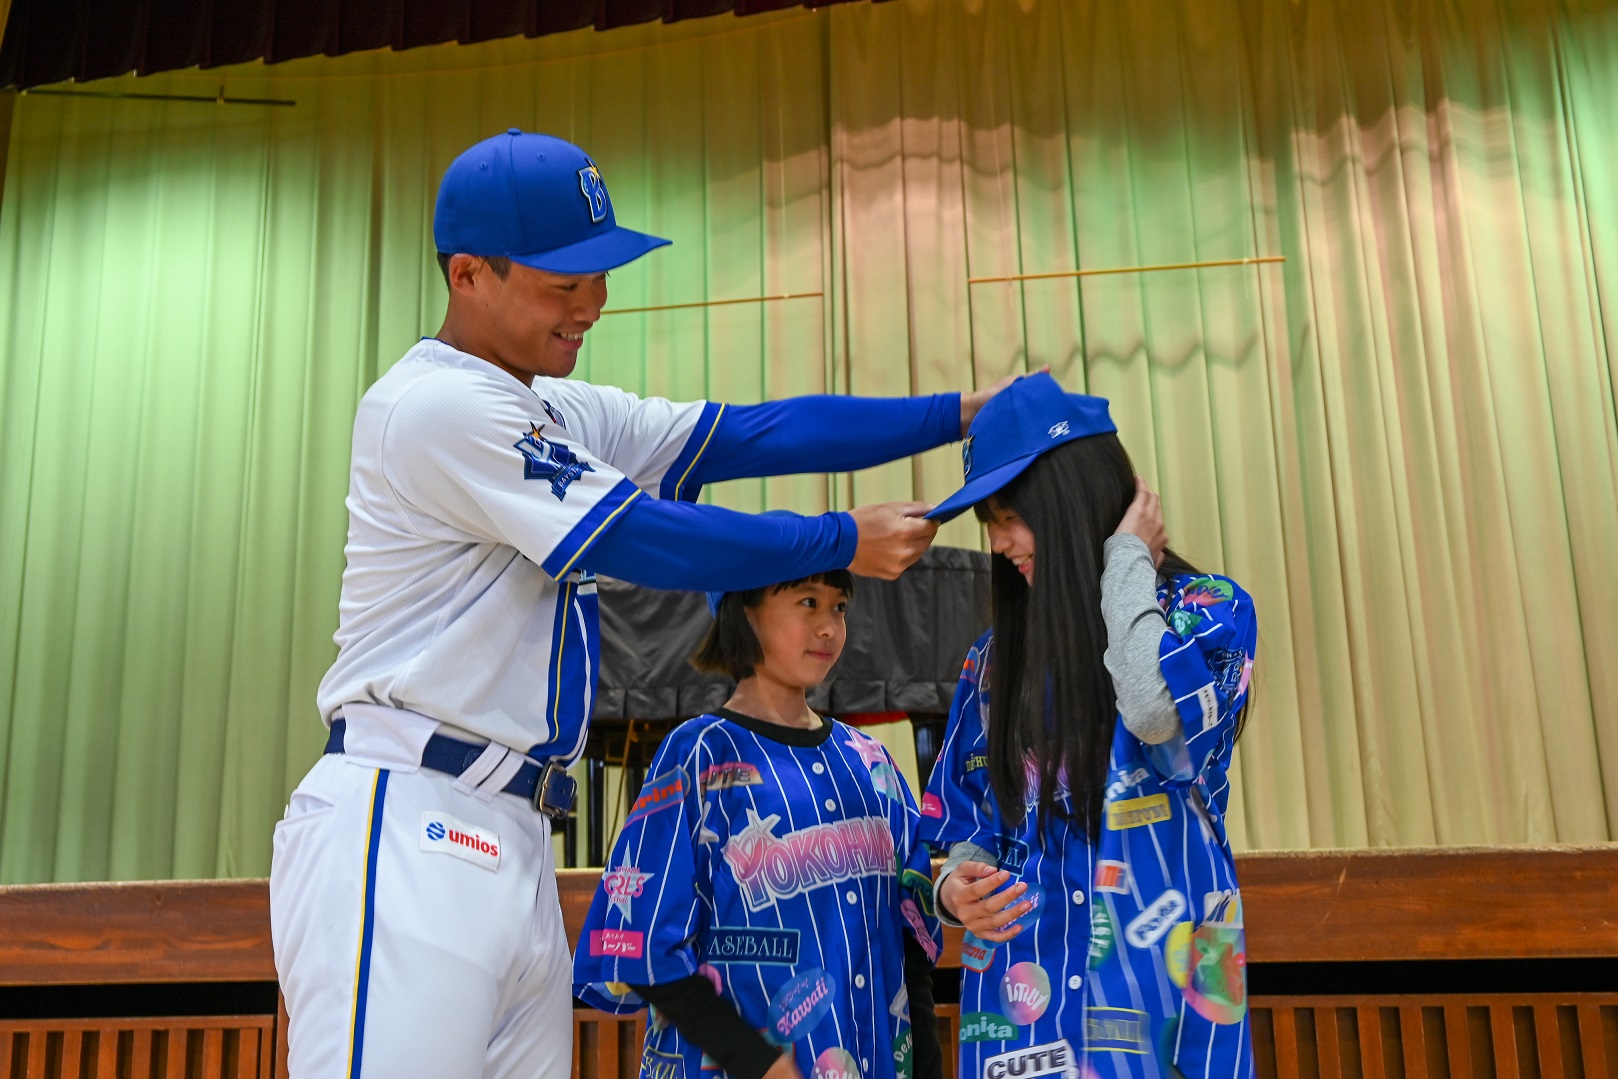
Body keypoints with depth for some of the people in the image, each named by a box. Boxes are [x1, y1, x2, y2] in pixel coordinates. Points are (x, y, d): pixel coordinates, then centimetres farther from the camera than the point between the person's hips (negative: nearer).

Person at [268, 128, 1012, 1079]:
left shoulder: (565, 416, 18)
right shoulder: (436, 404, -10)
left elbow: (752, 435, 11)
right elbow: (646, 542, -12)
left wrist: (963, 413, 5)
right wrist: (845, 543, -4)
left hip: (515, 843, 9)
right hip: (404, 830, -8)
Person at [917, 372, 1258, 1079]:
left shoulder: (1209, 611, -2)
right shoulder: (997, 657, 9)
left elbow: (1162, 713, -24)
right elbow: (956, 825, 13)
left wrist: (1128, 560, -10)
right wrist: (955, 889, -9)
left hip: (1165, 982, -3)